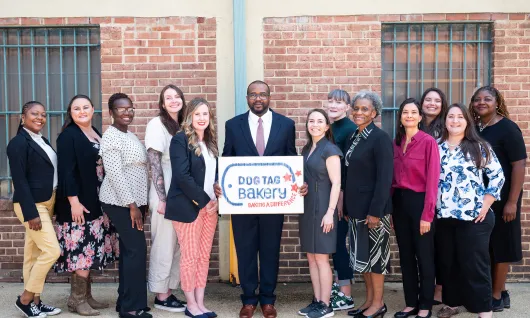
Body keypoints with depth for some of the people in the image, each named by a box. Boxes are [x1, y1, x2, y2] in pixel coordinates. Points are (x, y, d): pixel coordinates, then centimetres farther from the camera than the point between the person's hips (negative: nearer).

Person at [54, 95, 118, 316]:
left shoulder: (96, 134, 14)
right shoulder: (68, 136, -10)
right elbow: (66, 171, -16)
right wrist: (74, 201, -21)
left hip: (96, 202, 8)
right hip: (78, 203, -8)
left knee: (89, 251, 11)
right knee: (82, 251, -6)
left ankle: (86, 296, 20)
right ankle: (77, 299, 6)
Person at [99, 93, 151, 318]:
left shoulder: (129, 135, 14)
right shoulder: (112, 137, -14)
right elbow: (114, 173, -20)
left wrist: (138, 203, 13)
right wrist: (132, 205, -21)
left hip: (132, 201, 9)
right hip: (120, 202, -9)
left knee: (128, 250, 12)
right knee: (137, 250, -9)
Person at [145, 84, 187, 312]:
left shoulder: (182, 126, 12)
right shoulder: (157, 124, -7)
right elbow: (154, 164, -12)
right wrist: (163, 198, -16)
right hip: (165, 196, -7)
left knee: (178, 246, 10)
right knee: (164, 246, 0)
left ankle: (169, 292, 20)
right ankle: (160, 296, 11)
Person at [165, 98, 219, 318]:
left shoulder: (211, 142, 13)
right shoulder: (180, 140, -7)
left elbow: (216, 174, 14)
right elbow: (182, 176, -16)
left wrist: (216, 199, -3)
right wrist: (202, 200, -15)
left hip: (210, 205, 6)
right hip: (188, 206, -6)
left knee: (204, 256, 9)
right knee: (190, 256, 0)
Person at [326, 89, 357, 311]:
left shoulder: (351, 129, -13)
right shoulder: (329, 128, 12)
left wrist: (342, 195, -19)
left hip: (342, 193, -8)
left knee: (339, 240, -3)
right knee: (333, 240, 15)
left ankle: (346, 296, 7)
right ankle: (337, 285, 29)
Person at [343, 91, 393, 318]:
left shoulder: (380, 138, -13)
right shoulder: (352, 138, 10)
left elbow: (384, 178, -18)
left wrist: (375, 211, -21)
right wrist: (346, 206, 11)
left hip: (373, 208, -8)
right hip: (356, 207, 8)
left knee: (374, 253, 3)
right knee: (361, 254, 14)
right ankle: (369, 300, 27)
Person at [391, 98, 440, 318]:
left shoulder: (428, 142, -10)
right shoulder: (395, 143, 7)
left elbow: (432, 180, -14)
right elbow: (393, 178, 8)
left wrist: (427, 214, -17)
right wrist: (390, 209, 4)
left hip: (419, 201, -6)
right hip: (399, 202, 6)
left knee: (424, 256, 6)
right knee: (405, 256, 13)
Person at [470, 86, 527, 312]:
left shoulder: (507, 128, -11)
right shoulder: (474, 129, 6)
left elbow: (519, 165, -15)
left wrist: (512, 202, -19)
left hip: (501, 197, -6)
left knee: (500, 245, 5)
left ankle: (497, 296, 18)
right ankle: (496, 291, 26)